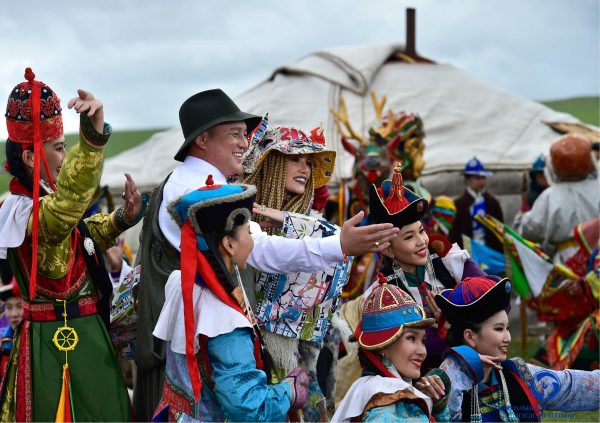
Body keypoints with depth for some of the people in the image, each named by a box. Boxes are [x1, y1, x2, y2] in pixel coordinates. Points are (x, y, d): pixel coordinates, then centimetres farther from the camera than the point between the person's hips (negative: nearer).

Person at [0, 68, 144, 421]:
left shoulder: (38, 203, 9)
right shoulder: (33, 213, -24)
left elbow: (81, 234, 25)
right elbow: (71, 197, -47)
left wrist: (120, 219, 4)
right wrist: (94, 134, -62)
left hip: (65, 338, 10)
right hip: (64, 343, -10)